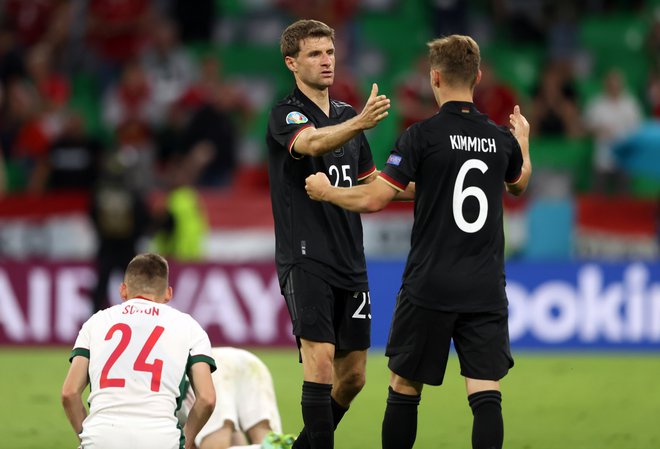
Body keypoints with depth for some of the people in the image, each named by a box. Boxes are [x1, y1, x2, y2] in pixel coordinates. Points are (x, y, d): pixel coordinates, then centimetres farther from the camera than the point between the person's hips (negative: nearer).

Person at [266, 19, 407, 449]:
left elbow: (371, 186, 24)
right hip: (305, 258, -7)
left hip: (350, 261, 7)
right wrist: (360, 122, -49)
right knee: (320, 357, -19)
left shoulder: (346, 114, 15)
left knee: (353, 376, 9)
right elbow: (311, 142, -31)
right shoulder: (286, 114, -7)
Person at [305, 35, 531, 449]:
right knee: (486, 393, -3)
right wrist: (524, 141, 48)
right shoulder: (502, 139, 5)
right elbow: (519, 184, 28)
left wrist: (327, 192, 8)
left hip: (430, 287, -3)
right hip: (486, 290, 3)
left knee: (404, 388, 11)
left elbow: (374, 200, -11)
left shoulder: (423, 135, -9)